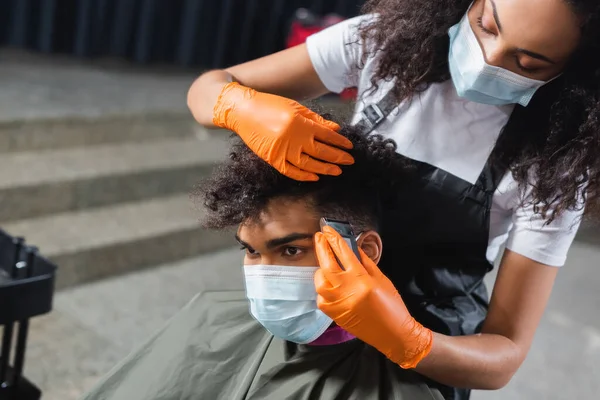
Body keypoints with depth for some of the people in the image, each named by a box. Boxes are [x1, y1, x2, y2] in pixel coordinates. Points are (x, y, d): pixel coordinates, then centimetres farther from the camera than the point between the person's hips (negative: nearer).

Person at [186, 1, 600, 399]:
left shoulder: (555, 162, -22)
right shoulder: (384, 40, -16)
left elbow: (505, 357, -21)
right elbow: (210, 88, -13)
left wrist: (405, 340, -41)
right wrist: (243, 108, -35)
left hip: (432, 358, -2)